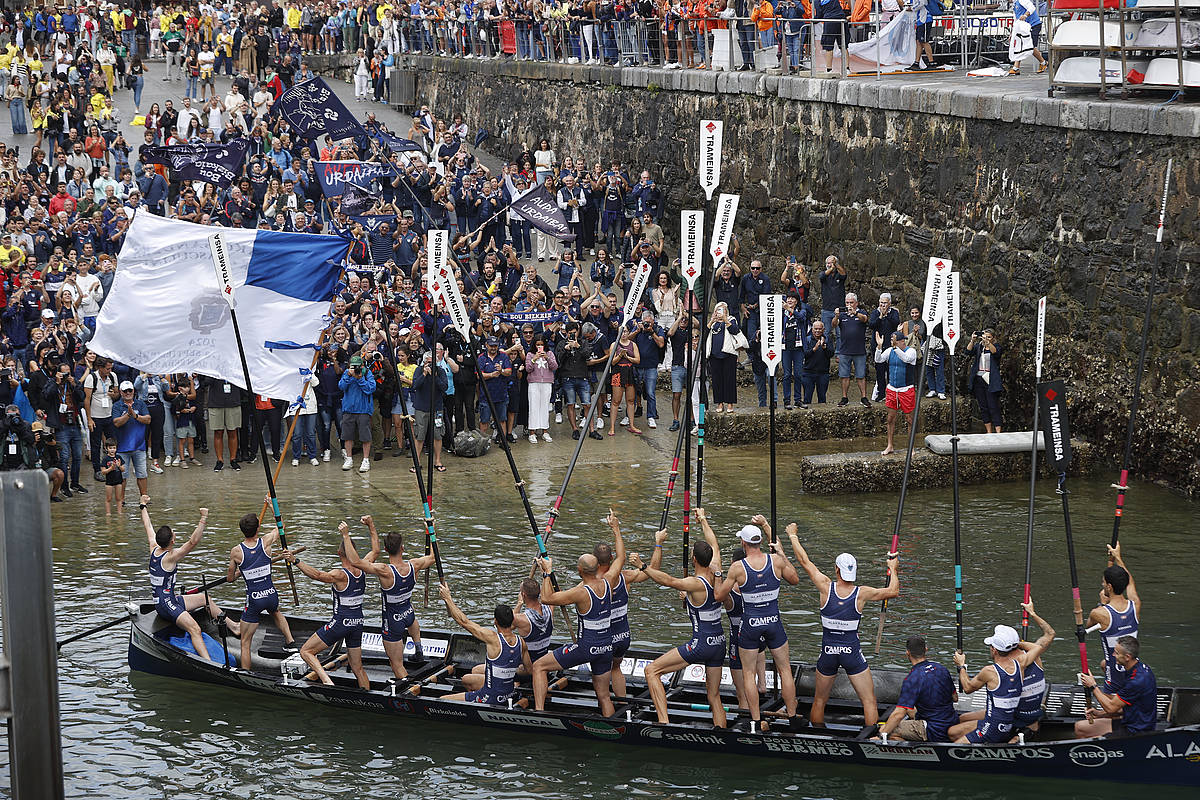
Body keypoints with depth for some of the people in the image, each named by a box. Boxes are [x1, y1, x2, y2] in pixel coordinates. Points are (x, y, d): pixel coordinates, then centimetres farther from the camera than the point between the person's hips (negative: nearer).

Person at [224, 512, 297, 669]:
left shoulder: (236, 551, -11)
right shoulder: (266, 542, -8)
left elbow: (230, 578, 1)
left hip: (254, 600, -3)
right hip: (271, 596, 3)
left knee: (245, 643, 10)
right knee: (275, 612, 41)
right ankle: (290, 642, 35)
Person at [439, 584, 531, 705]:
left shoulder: (493, 638, -26)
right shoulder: (520, 641, -9)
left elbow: (463, 621, -18)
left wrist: (447, 598, -7)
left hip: (491, 697, -8)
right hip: (508, 693, 8)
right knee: (466, 679, 30)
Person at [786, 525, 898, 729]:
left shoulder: (826, 587, -9)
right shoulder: (861, 594, -10)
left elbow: (804, 561, 0)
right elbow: (893, 592, -1)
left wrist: (793, 535, 11)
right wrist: (893, 569, 14)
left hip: (828, 652, 2)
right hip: (852, 652, -2)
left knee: (819, 700, 17)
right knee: (869, 701, 3)